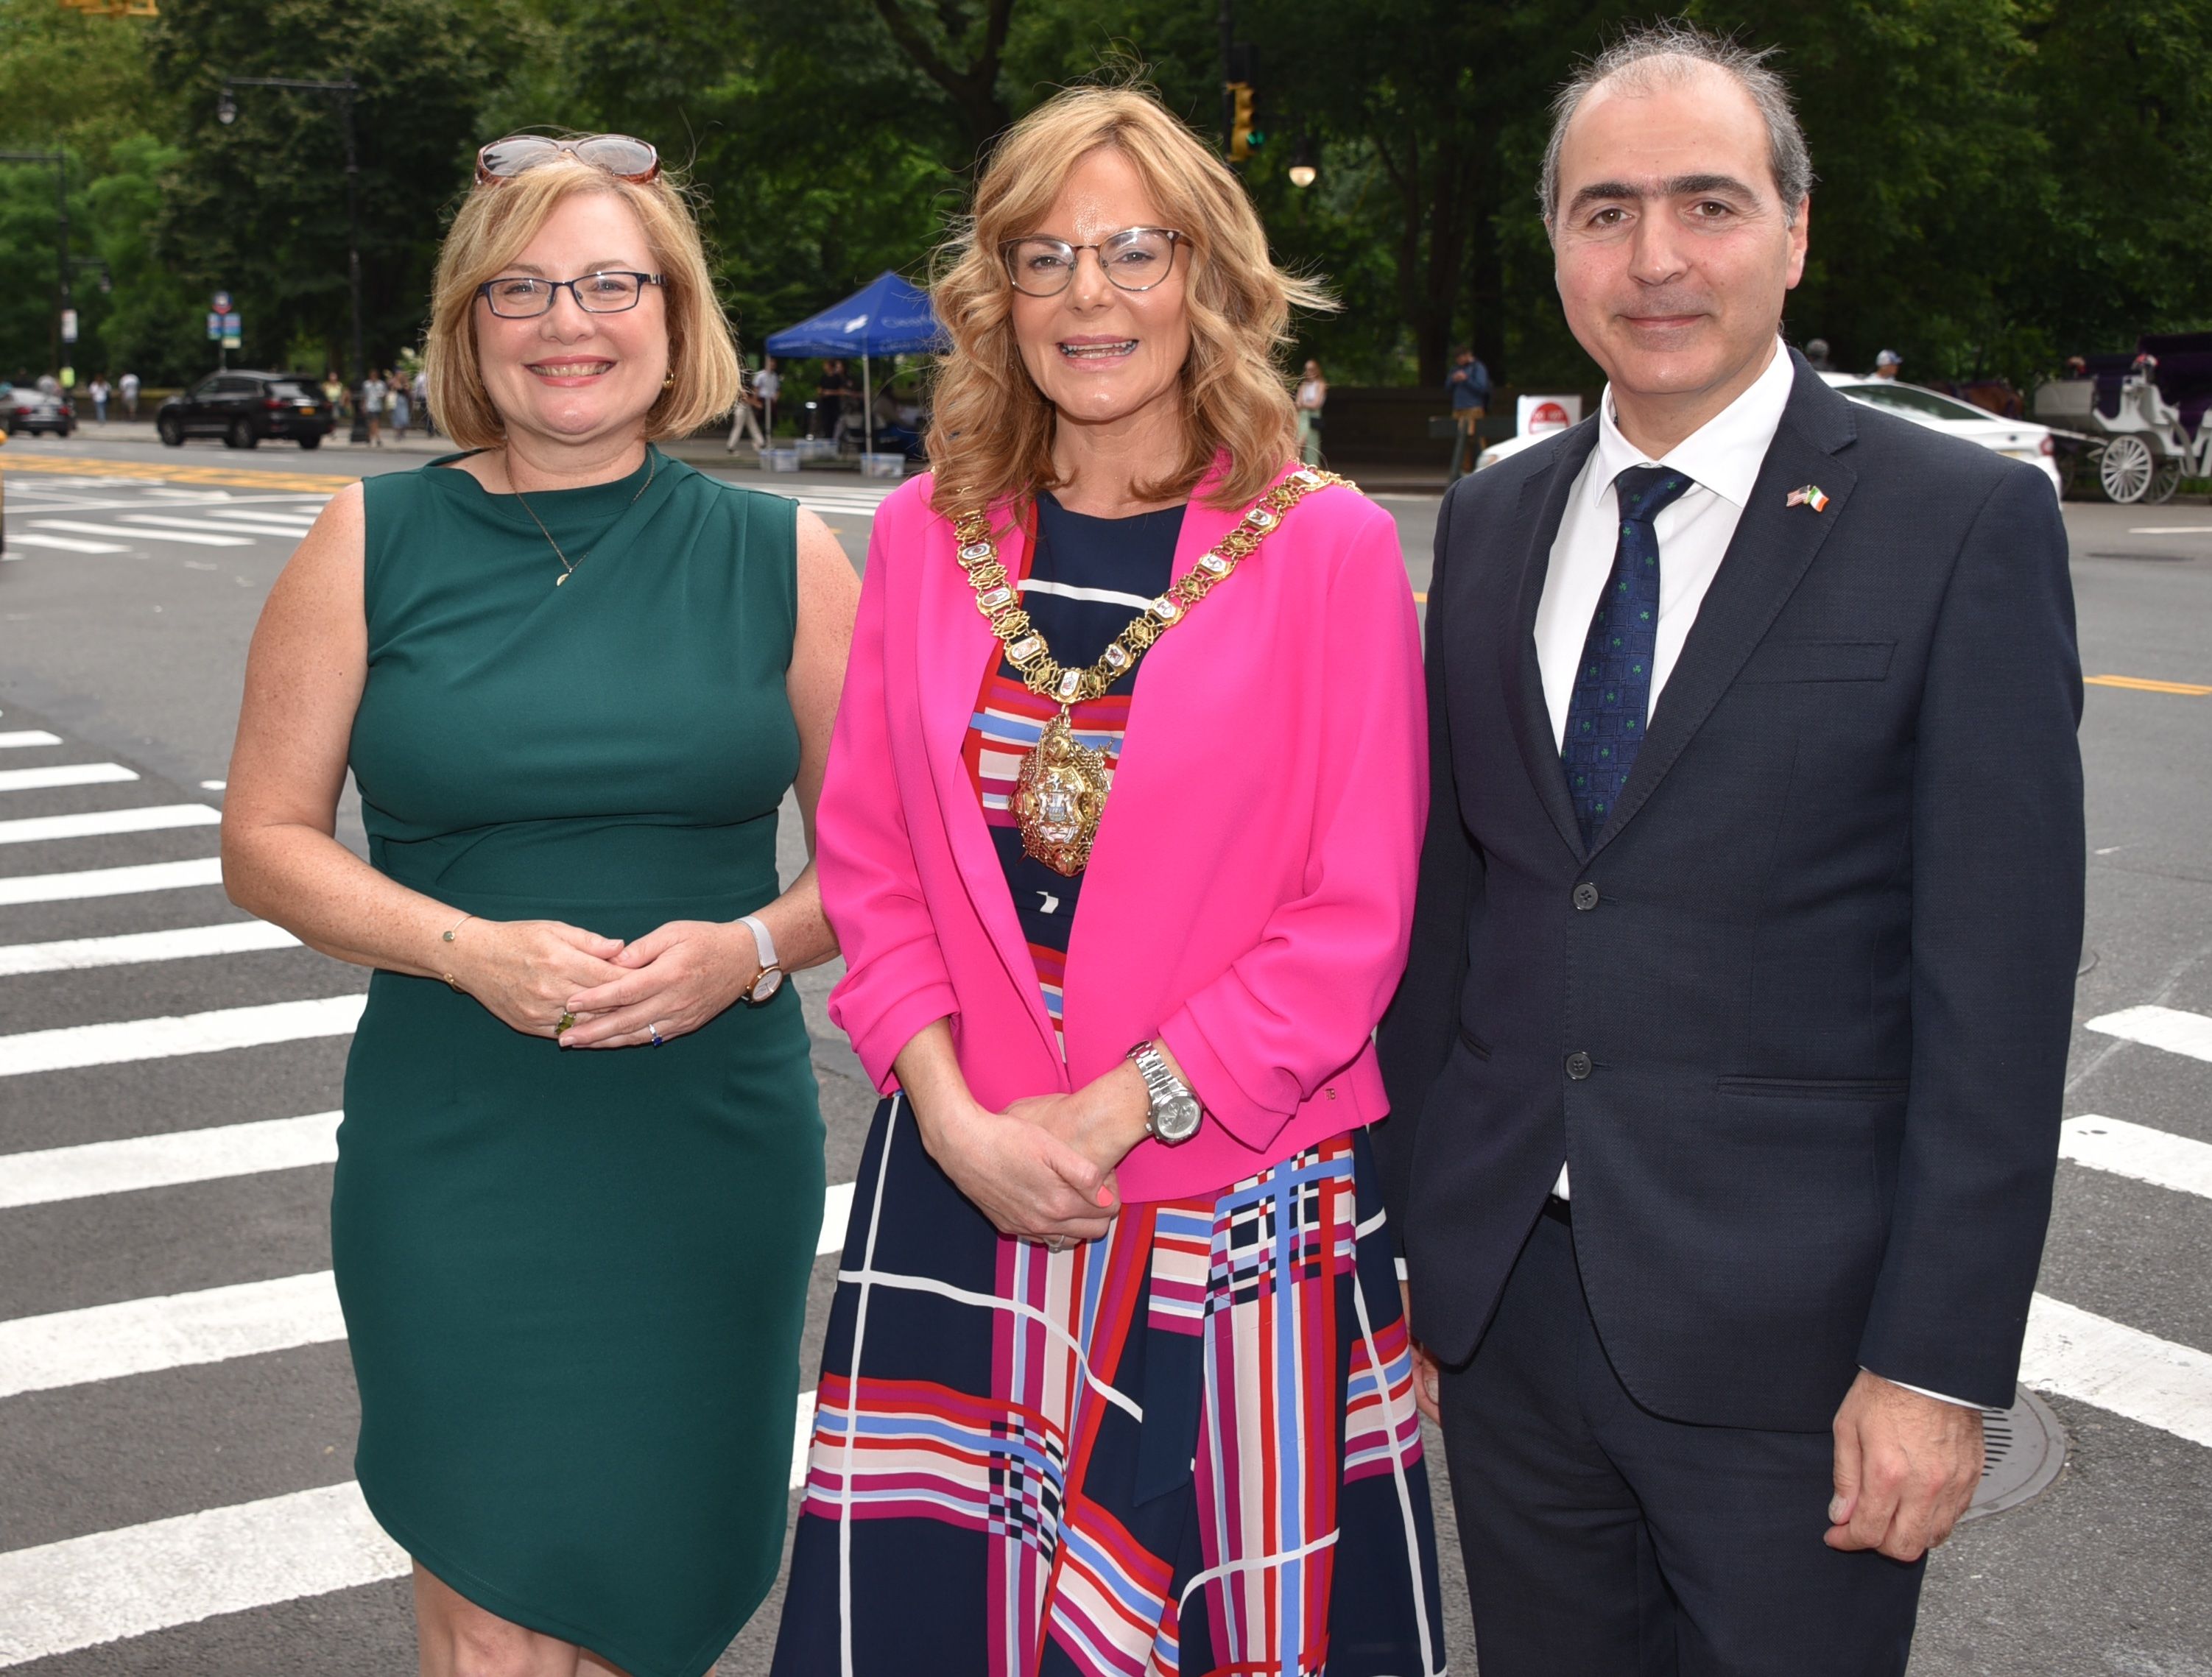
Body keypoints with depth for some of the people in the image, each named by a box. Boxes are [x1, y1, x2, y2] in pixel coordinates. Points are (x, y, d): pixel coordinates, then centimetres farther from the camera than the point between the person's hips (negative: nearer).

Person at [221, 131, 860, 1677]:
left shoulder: (780, 554, 2)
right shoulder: (374, 543, 1)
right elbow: (267, 840, 2)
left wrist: (750, 948, -13)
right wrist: (467, 948, -14)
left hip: (715, 1159, 1)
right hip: (456, 1159, -1)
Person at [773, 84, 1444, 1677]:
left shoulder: (1329, 546, -6)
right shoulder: (924, 535, 4)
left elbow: (1357, 914, -9)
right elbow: (868, 858, 6)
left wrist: (1113, 1114, -14)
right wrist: (955, 1113, -7)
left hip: (1241, 1211, -3)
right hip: (961, 1187, 3)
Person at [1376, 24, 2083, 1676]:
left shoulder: (1965, 522, -8)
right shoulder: (1493, 519, 7)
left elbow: (1999, 979, -10)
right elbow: (1446, 900, 9)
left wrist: (1939, 1364, -12)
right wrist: (1399, 1242, 8)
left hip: (1785, 1335, -4)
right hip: (1502, 1306, 4)